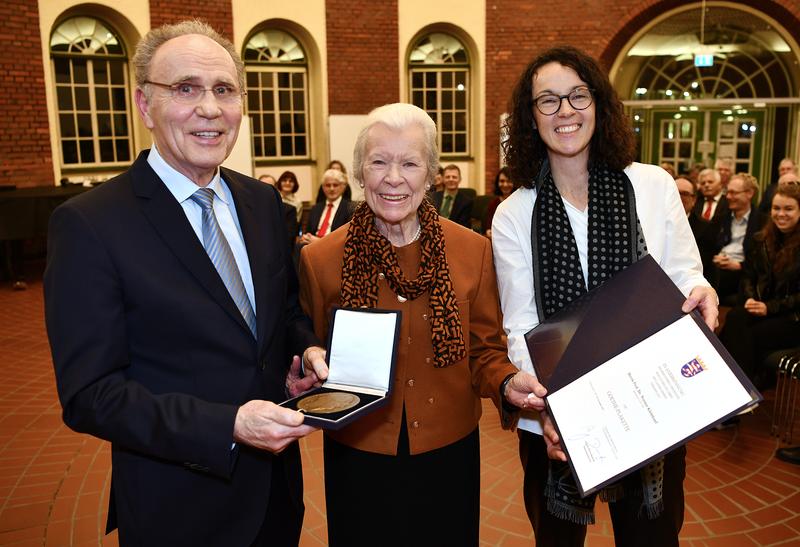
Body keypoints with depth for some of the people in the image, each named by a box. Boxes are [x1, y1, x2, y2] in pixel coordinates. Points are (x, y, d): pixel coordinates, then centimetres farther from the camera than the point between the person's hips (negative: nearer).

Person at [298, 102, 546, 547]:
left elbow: (485, 350, 1)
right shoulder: (320, 260, -10)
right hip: (358, 459, -1)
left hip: (449, 455, 2)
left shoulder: (474, 251, -6)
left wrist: (508, 384, -19)